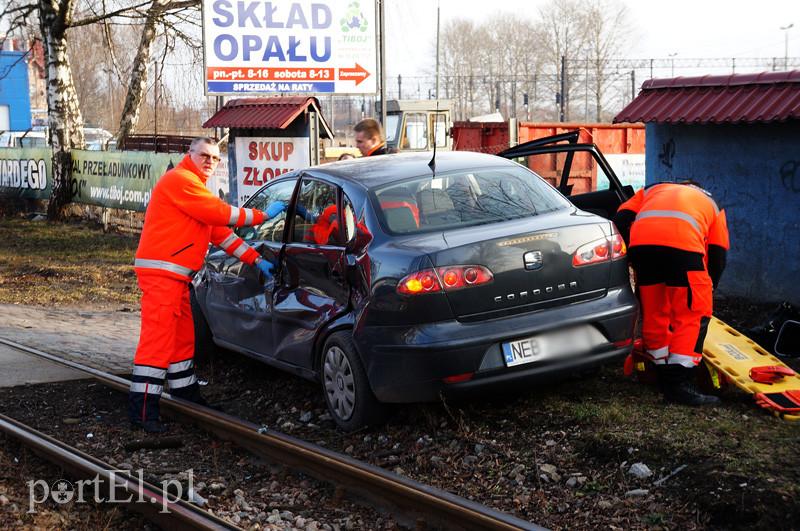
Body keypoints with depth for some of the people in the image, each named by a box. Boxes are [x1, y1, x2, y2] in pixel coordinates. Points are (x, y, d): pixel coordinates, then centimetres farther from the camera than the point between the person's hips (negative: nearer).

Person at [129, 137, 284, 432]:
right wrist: (263, 215, -6)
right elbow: (222, 214, -15)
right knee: (158, 339, -13)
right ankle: (142, 411, -14)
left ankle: (187, 395, 30)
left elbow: (222, 232, 20)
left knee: (183, 338, 18)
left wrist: (256, 260, 13)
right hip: (160, 272, -11)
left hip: (177, 275, 11)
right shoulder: (180, 180, -10)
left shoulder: (196, 187, 23)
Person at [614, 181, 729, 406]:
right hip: (683, 243, -3)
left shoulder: (651, 191, 39)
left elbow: (620, 220, 22)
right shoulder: (711, 203, 37)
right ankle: (679, 383, -2)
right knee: (693, 315, 6)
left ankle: (664, 376, 25)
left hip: (641, 241, 3)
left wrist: (632, 259, 28)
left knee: (653, 314, 16)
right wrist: (707, 292, 39)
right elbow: (718, 258, 30)